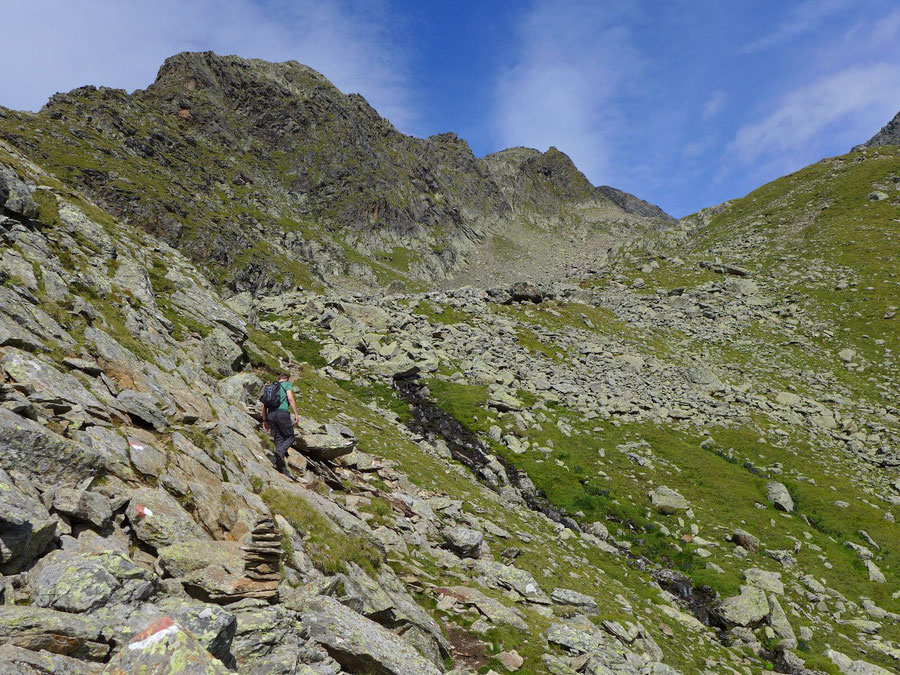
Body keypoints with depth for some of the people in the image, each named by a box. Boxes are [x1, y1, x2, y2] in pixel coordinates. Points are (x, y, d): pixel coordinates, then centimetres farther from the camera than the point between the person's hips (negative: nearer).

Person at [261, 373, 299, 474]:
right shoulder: (287, 384, 11)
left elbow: (264, 405, 22)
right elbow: (290, 398, -5)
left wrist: (265, 420, 26)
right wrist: (296, 414, -7)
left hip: (270, 414, 5)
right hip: (282, 412, -5)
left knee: (278, 440, 7)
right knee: (290, 437, 6)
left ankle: (281, 467, -3)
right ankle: (280, 451, -24)